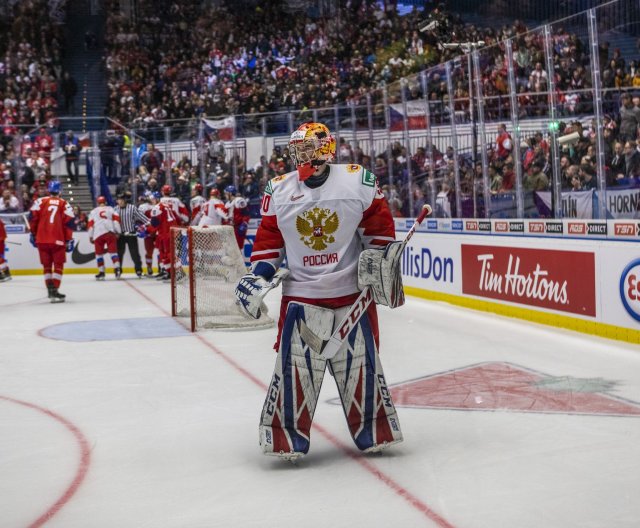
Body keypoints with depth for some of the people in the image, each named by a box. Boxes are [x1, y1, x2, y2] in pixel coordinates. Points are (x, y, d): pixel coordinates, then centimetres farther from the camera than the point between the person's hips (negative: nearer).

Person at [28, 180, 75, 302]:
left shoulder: (40, 201, 6)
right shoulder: (64, 204, 3)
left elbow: (33, 218, 1)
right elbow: (69, 223, -2)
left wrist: (33, 234, 13)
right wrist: (69, 240, 4)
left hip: (42, 239, 2)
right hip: (58, 240, -2)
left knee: (47, 265, 16)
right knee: (58, 265, 4)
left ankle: (50, 288, 13)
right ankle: (54, 291, -7)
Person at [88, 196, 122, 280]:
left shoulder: (93, 212, 18)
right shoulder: (110, 209, 16)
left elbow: (91, 224, 11)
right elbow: (116, 219, 4)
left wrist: (90, 236, 15)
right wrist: (118, 232, 5)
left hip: (98, 234, 0)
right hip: (110, 233, 0)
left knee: (99, 253, 9)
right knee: (113, 251, -1)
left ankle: (101, 272, 9)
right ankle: (117, 269, -16)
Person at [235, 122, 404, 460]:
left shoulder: (359, 181, -2)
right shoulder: (279, 190, 4)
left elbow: (380, 225, 4)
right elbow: (268, 238, 8)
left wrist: (378, 260, -4)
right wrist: (259, 275, 0)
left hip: (354, 292, 0)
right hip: (301, 295, 1)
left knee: (360, 362, 8)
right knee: (295, 365, -4)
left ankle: (373, 430, 22)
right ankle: (287, 435, 7)